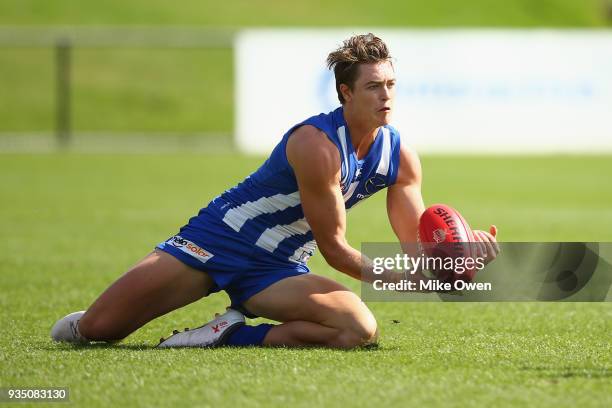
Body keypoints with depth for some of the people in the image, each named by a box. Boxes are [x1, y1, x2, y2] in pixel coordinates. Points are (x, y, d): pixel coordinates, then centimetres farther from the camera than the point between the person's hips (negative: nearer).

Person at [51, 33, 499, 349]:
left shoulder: (401, 157, -3)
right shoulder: (317, 145, -25)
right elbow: (333, 246, -21)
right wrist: (397, 278, -29)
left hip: (277, 269, 6)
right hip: (219, 240, -6)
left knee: (361, 329, -24)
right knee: (99, 328, -15)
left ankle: (234, 334, -10)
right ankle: (81, 326, 24)